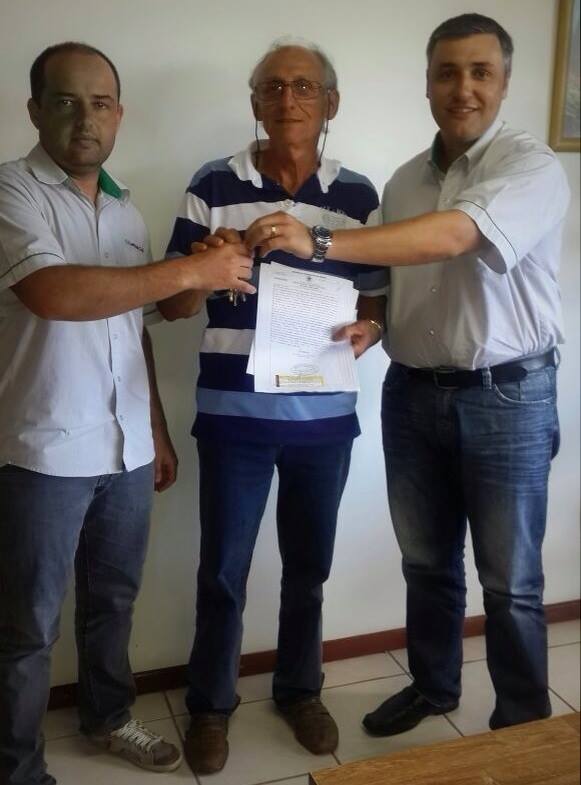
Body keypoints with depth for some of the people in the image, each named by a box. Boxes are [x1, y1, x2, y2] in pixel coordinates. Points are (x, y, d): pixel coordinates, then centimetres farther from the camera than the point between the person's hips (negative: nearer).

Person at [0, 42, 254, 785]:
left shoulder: (125, 210, 12)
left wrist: (157, 427, 16)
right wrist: (193, 270, -25)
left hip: (126, 446, 6)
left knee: (113, 596, 20)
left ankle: (107, 716, 42)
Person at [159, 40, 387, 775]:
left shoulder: (358, 194, 4)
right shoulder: (213, 185, -2)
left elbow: (377, 301, 9)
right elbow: (172, 304, -1)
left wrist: (368, 330, -15)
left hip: (325, 418, 2)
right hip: (234, 417, -1)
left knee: (309, 566, 16)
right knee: (222, 571, 10)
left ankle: (300, 689, 39)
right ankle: (210, 704, 32)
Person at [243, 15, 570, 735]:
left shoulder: (533, 168, -11)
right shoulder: (403, 182, 10)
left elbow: (454, 236, -29)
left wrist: (318, 242, -37)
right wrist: (364, 323, -5)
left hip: (506, 398, -5)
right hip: (412, 394, 6)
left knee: (510, 581, 6)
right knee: (426, 562, 17)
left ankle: (524, 726, 27)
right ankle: (433, 684, 39)